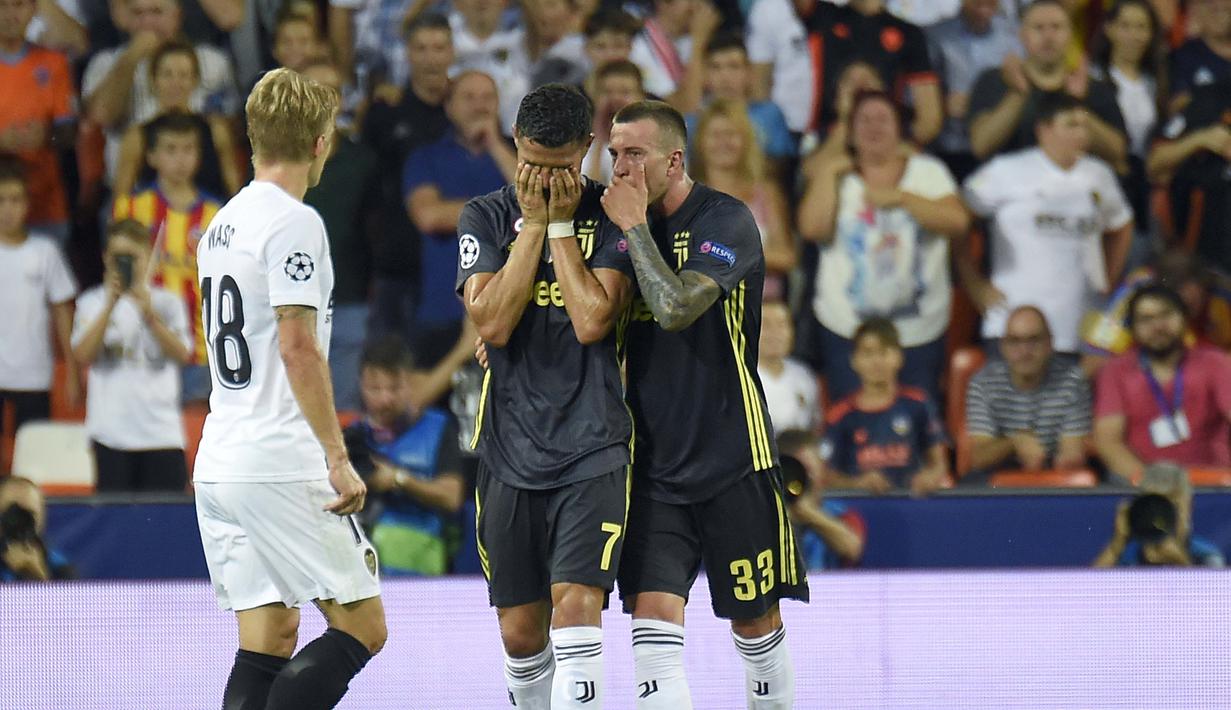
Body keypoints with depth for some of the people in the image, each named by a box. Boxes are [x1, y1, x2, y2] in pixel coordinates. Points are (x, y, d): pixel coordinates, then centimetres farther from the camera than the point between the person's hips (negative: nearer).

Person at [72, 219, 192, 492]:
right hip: (112, 431, 0)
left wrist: (149, 315, -19)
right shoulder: (92, 302, 7)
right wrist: (110, 306, -15)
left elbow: (182, 354, -7)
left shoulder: (168, 302, 7)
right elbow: (84, 354, -8)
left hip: (161, 430, 0)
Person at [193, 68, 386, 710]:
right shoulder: (293, 224, -10)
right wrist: (337, 457, -17)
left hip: (219, 464, 9)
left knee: (268, 642, 8)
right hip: (281, 466, -9)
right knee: (361, 628, -4)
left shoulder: (222, 224, 17)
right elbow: (298, 348, -17)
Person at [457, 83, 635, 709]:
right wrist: (533, 223, -8)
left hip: (592, 448, -3)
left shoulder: (612, 218, 0)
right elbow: (492, 323, -8)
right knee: (520, 632, 6)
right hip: (509, 450, 3)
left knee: (576, 605, -18)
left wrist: (560, 224, -9)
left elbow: (593, 321, -13)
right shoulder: (486, 218, 6)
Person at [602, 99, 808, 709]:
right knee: (652, 616, -11)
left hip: (730, 455, -4)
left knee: (755, 622, 7)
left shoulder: (725, 221, -10)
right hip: (652, 461, 4)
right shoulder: (622, 225, 8)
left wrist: (635, 227, -16)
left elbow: (676, 309, -25)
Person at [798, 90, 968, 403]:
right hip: (846, 331, 0)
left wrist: (900, 198, -14)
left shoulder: (928, 171, 7)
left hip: (920, 332, 0)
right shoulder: (837, 176, 7)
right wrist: (829, 173, -5)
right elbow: (813, 227, -10)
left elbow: (957, 222, -9)